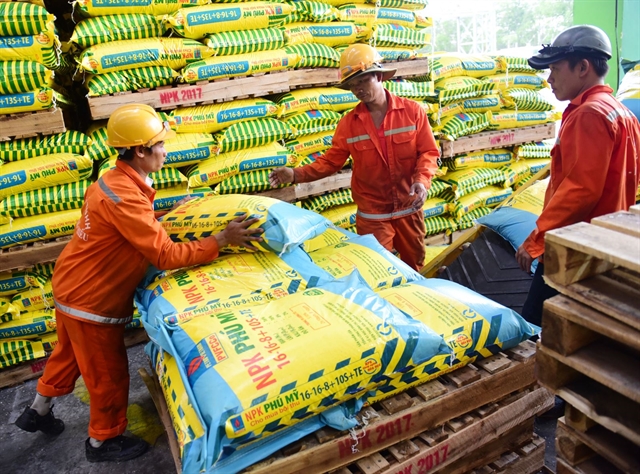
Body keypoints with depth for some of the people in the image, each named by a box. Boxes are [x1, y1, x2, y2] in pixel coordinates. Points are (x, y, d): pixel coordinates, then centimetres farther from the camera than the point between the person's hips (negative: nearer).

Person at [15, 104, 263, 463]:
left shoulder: (116, 181, 1)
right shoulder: (124, 197, -32)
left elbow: (142, 228, 8)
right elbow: (166, 255, -33)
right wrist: (221, 240, -32)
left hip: (73, 286, 10)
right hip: (91, 300, -10)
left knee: (70, 353, 30)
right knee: (109, 373, 10)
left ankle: (38, 412, 52)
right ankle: (103, 441, 33)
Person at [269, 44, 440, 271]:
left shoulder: (412, 111, -6)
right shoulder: (349, 123, -3)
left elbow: (428, 152, -5)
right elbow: (331, 160, -2)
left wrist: (422, 180, -23)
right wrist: (297, 174, -15)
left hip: (409, 207, 1)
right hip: (372, 213, 0)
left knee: (414, 266, 17)